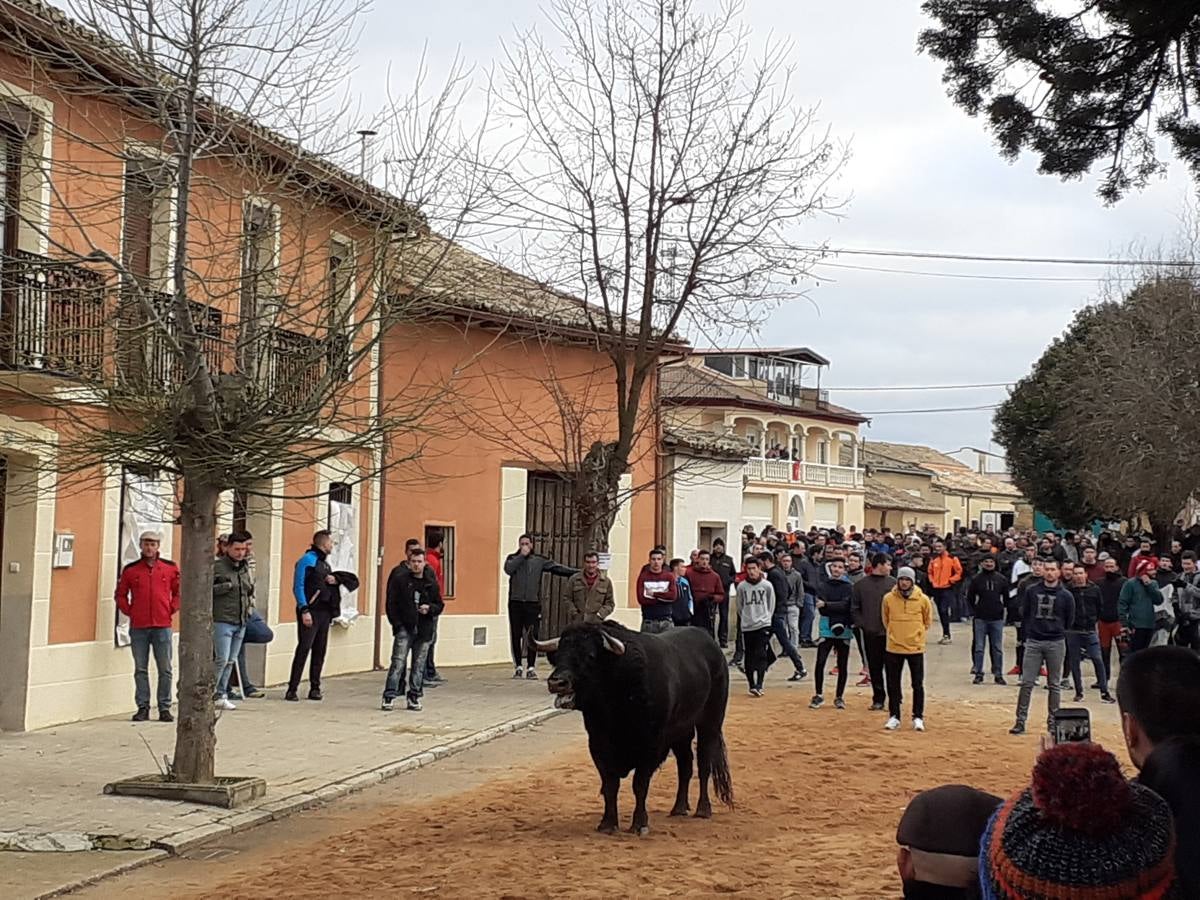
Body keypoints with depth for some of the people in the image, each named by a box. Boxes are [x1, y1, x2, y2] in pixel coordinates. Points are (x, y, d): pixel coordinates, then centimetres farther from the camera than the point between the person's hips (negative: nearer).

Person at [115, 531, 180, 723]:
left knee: (165, 669, 1)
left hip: (162, 626, 0)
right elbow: (120, 595, 12)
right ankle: (143, 708, 11)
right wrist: (129, 611, 1)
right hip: (138, 627, 1)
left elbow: (179, 592, 13)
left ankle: (164, 708, 8)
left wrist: (171, 609, 2)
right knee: (140, 669, 5)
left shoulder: (170, 568, 5)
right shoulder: (130, 570, 5)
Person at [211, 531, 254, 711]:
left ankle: (220, 696, 16)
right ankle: (208, 693, 0)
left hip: (241, 622, 7)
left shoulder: (245, 567, 15)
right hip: (222, 621, -7)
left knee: (230, 661, 9)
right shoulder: (216, 566, -7)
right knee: (222, 659, -12)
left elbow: (251, 587, 30)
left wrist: (250, 602, 12)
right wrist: (225, 586, -20)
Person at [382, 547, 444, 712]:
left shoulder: (431, 584, 10)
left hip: (424, 630, 3)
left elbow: (440, 605, 15)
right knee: (398, 662, -9)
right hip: (404, 628, -3)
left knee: (419, 665, 6)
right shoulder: (400, 580, 1)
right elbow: (392, 603, 0)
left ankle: (414, 697, 14)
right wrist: (396, 624, -8)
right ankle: (389, 696, -8)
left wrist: (430, 608, -7)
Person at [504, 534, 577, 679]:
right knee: (516, 636, 2)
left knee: (532, 637, -6)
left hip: (533, 603, 0)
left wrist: (577, 573, 2)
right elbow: (508, 569, -11)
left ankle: (531, 667, 0)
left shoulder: (539, 561, 11)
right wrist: (522, 555, -8)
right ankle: (518, 667, 11)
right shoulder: (513, 558, 10)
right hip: (515, 603, 0)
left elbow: (557, 568, 9)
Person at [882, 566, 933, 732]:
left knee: (918, 684, 4)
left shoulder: (923, 600, -6)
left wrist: (917, 634, 9)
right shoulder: (888, 598, -4)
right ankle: (894, 717, 17)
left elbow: (928, 621, 9)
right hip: (893, 648, 1)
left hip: (915, 648, -1)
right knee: (893, 685, 7)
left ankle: (918, 718, 12)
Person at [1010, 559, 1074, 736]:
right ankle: (1020, 721, 0)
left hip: (1056, 643, 0)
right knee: (1027, 683, -2)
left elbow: (1069, 620, 9)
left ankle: (1053, 721, 13)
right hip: (1033, 642, 0)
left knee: (1055, 685, 6)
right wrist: (1030, 632, 9)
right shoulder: (1031, 591, 2)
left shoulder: (1066, 596, -1)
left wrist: (1056, 632, 12)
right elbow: (1024, 614, 10)